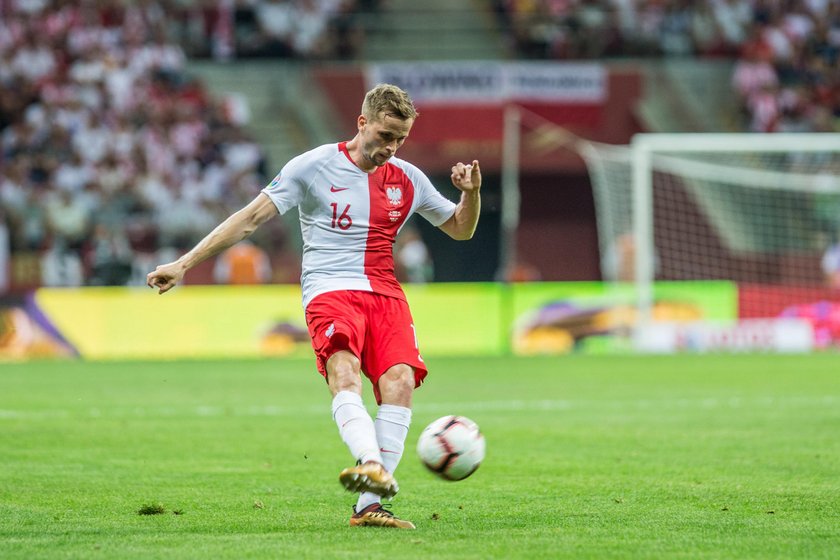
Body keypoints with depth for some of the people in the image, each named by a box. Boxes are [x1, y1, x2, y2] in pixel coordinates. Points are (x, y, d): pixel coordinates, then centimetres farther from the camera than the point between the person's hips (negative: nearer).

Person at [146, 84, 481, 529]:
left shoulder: (407, 179, 14)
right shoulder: (315, 166, 2)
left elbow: (461, 230, 26)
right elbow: (251, 217, 2)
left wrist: (471, 193, 3)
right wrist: (185, 264, -3)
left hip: (385, 293, 4)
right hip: (330, 290, -4)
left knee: (400, 380, -22)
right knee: (344, 370, -33)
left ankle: (369, 505, -23)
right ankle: (372, 466, -58)